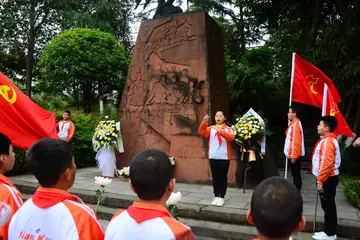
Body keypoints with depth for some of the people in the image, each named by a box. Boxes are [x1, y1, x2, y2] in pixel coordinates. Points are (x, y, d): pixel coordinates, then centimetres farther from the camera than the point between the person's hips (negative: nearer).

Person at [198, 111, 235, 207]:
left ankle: (221, 197, 13)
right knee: (215, 177, 9)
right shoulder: (210, 128, 8)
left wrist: (219, 130, -28)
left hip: (224, 158, -2)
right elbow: (201, 132, -7)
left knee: (223, 178, 4)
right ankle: (216, 196, 19)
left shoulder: (228, 129, 1)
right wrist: (204, 122, -22)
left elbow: (231, 137, -18)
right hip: (213, 157, 2)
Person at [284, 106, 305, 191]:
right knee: (295, 173, 16)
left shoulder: (296, 124, -19)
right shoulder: (293, 124, 13)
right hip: (294, 154, 10)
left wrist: (293, 156, -22)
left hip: (295, 155, -10)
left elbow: (296, 141, -23)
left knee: (296, 174, -1)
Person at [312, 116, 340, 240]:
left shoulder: (328, 141, -20)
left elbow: (327, 164, -25)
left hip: (327, 179, -10)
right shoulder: (327, 140, 12)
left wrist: (320, 180, -21)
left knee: (328, 206, 0)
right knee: (328, 205, 15)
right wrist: (320, 178, 19)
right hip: (327, 178, 10)